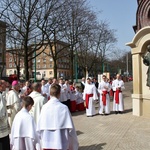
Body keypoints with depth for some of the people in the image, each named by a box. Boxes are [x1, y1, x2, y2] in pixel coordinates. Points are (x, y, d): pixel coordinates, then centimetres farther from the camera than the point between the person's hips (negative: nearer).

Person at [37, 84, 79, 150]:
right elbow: (70, 128, -12)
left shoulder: (44, 107, -8)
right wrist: (74, 144, 3)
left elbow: (39, 128, -4)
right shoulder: (64, 108, -14)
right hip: (61, 144, -2)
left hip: (47, 144, 3)